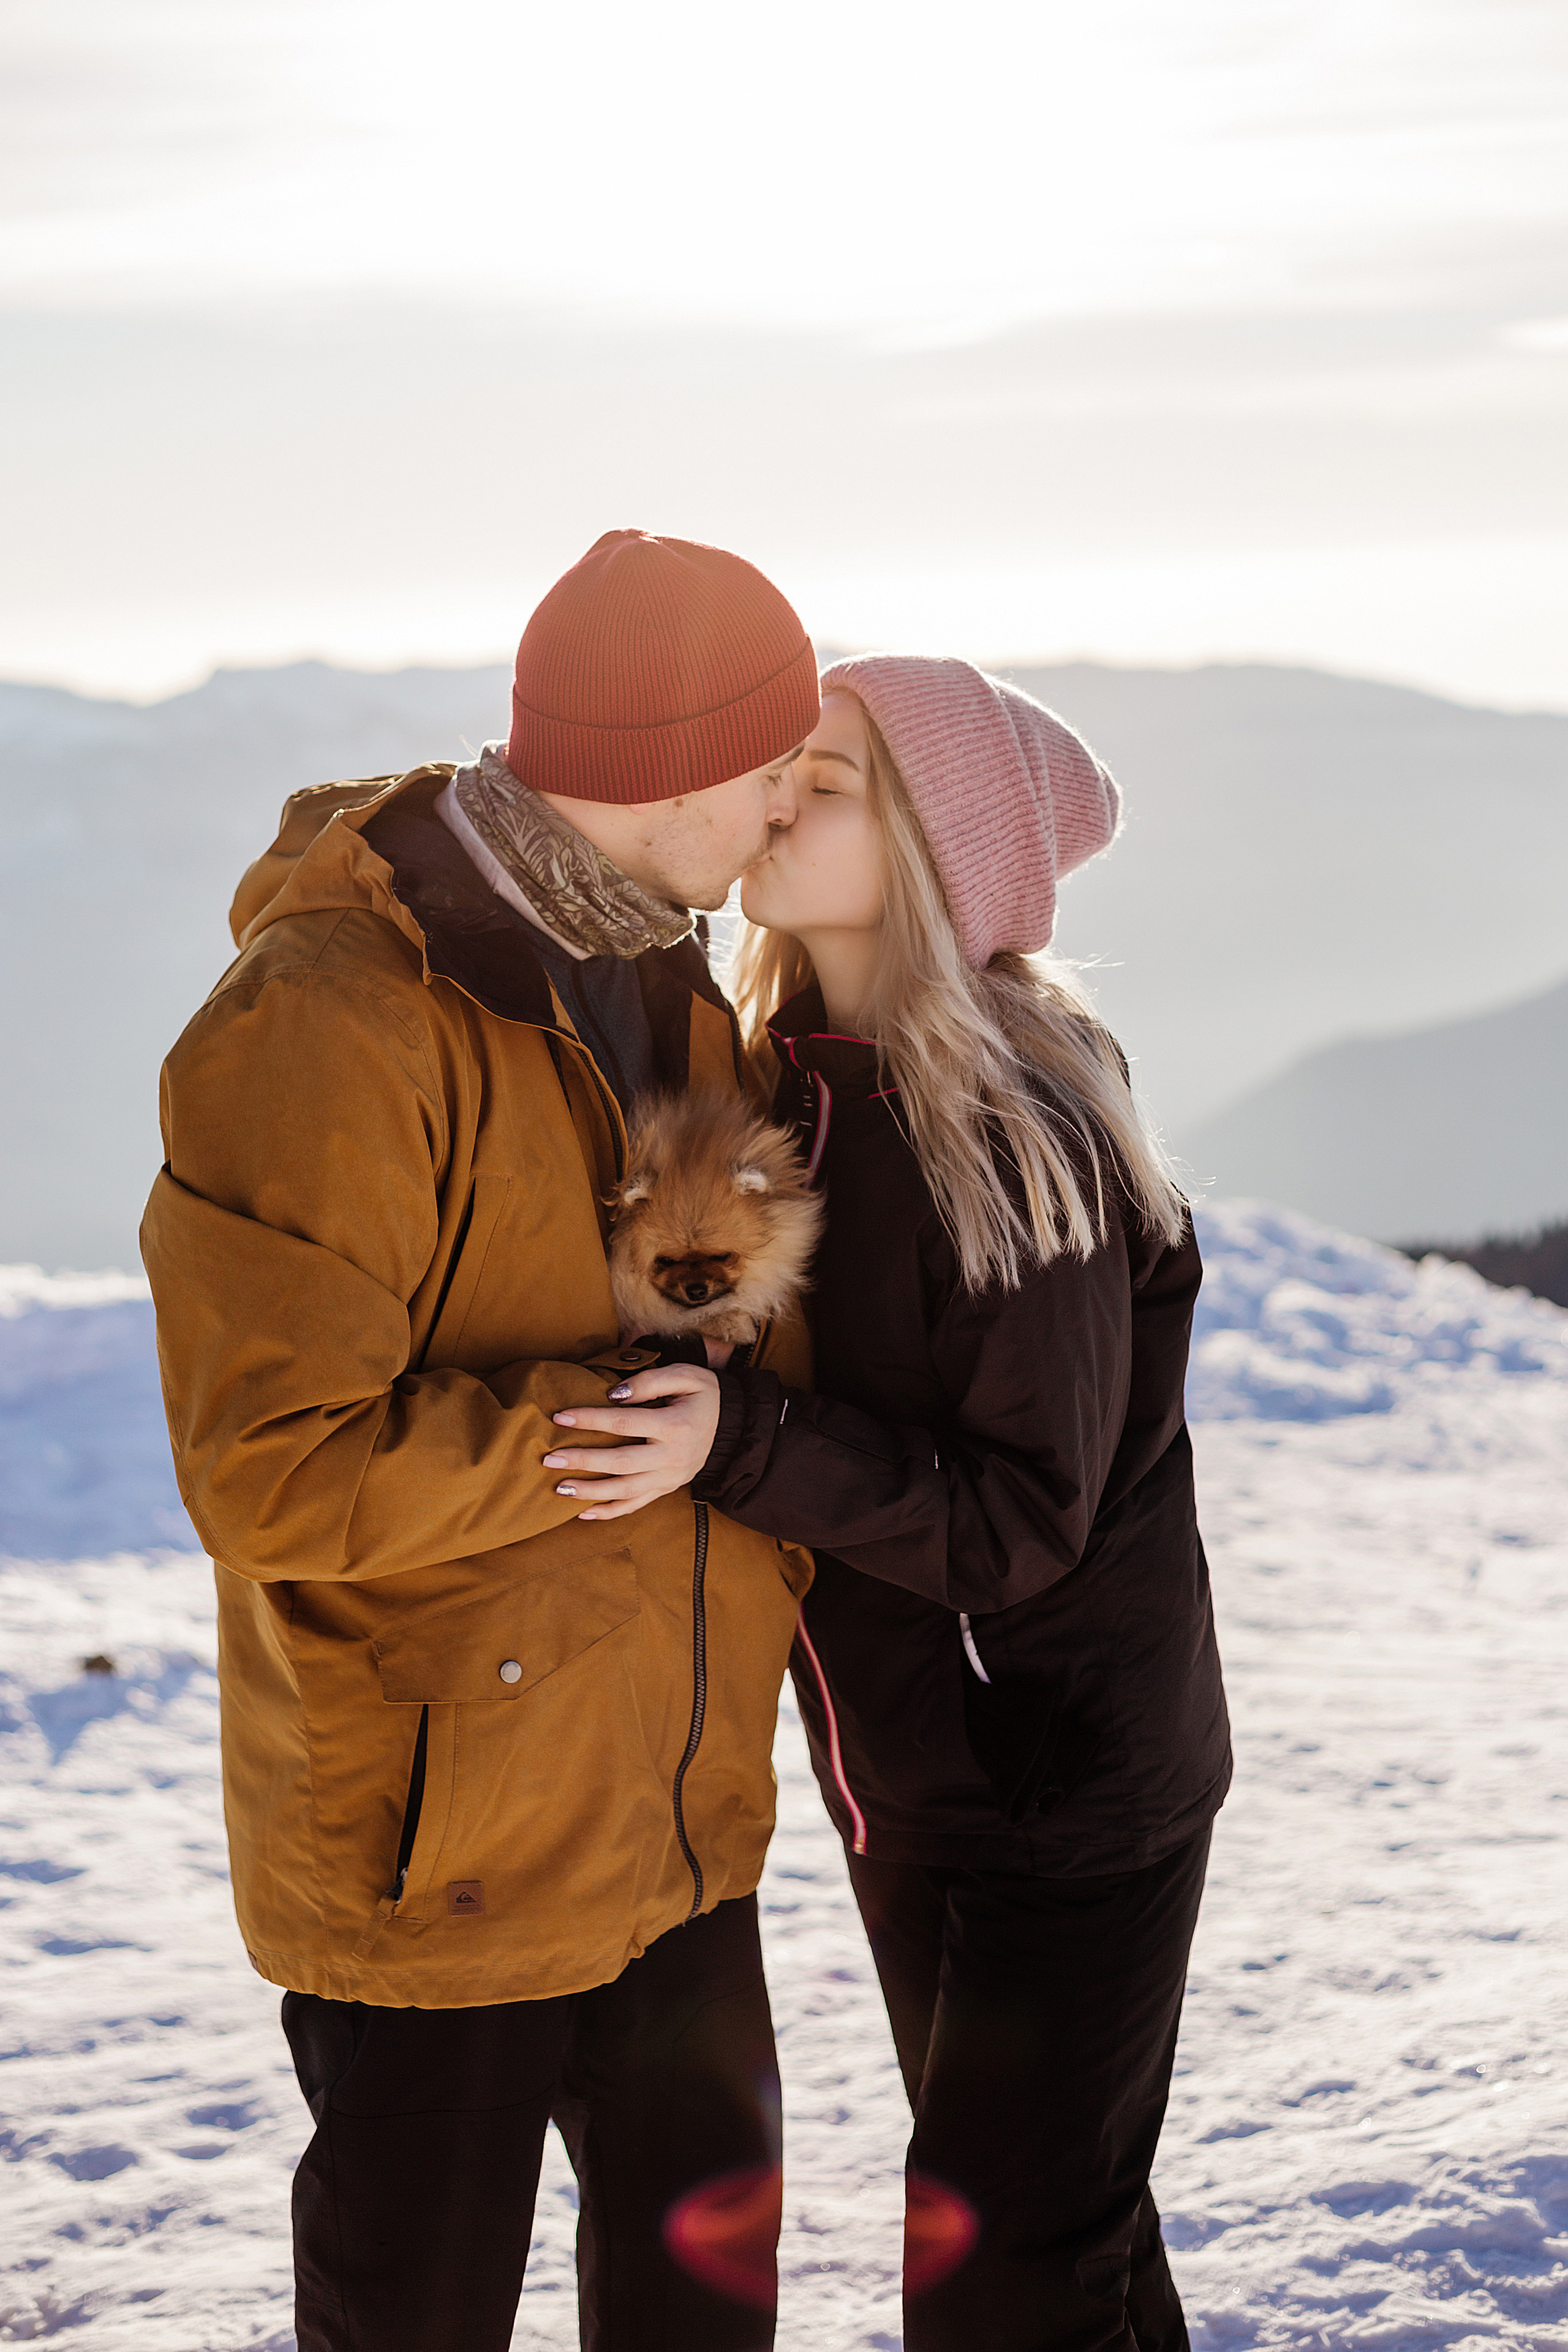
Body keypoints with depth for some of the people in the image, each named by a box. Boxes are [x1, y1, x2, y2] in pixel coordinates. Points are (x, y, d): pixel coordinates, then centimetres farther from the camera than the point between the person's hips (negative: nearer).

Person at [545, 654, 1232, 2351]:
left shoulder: (1014, 1133, -23)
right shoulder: (795, 1084, 0)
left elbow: (1025, 1521, -24)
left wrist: (743, 1444, -33)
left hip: (1066, 1786, -8)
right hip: (901, 1775, 8)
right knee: (1057, 2214, 23)